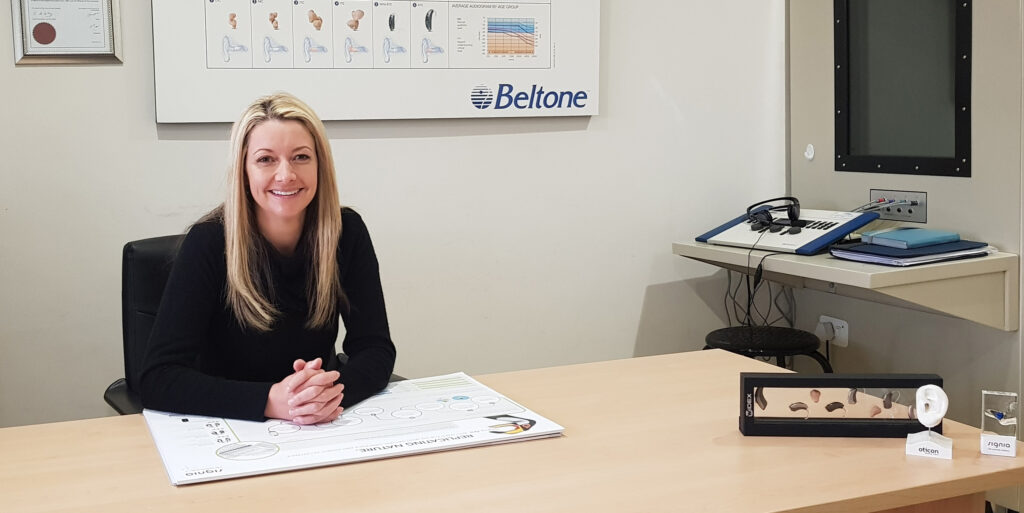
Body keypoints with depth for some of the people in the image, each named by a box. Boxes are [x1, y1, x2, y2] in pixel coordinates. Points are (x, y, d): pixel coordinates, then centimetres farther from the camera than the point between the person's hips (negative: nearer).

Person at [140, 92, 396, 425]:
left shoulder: (347, 232, -5)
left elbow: (376, 349, -5)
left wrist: (333, 392, -27)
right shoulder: (208, 243, -14)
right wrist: (271, 401, -32)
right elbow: (157, 379, -19)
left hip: (321, 431, 2)